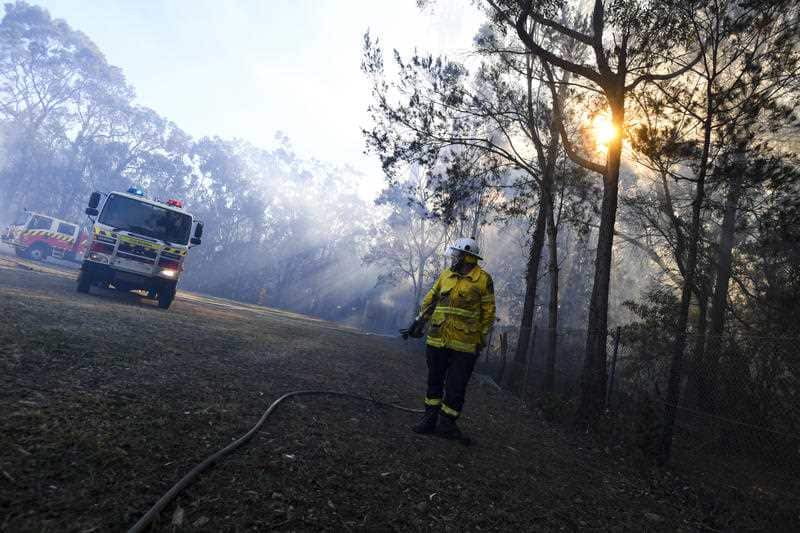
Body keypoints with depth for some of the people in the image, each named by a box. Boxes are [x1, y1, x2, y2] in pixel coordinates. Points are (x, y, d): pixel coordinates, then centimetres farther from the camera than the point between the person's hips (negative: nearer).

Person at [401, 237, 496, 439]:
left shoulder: (483, 279, -4)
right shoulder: (445, 275, 9)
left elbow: (488, 312, -2)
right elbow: (430, 300, 15)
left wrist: (481, 339, -3)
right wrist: (418, 323, 13)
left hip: (464, 345, -4)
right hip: (437, 340, 4)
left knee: (456, 386, 4)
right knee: (434, 380, 13)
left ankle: (447, 423, 18)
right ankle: (429, 419, 25)